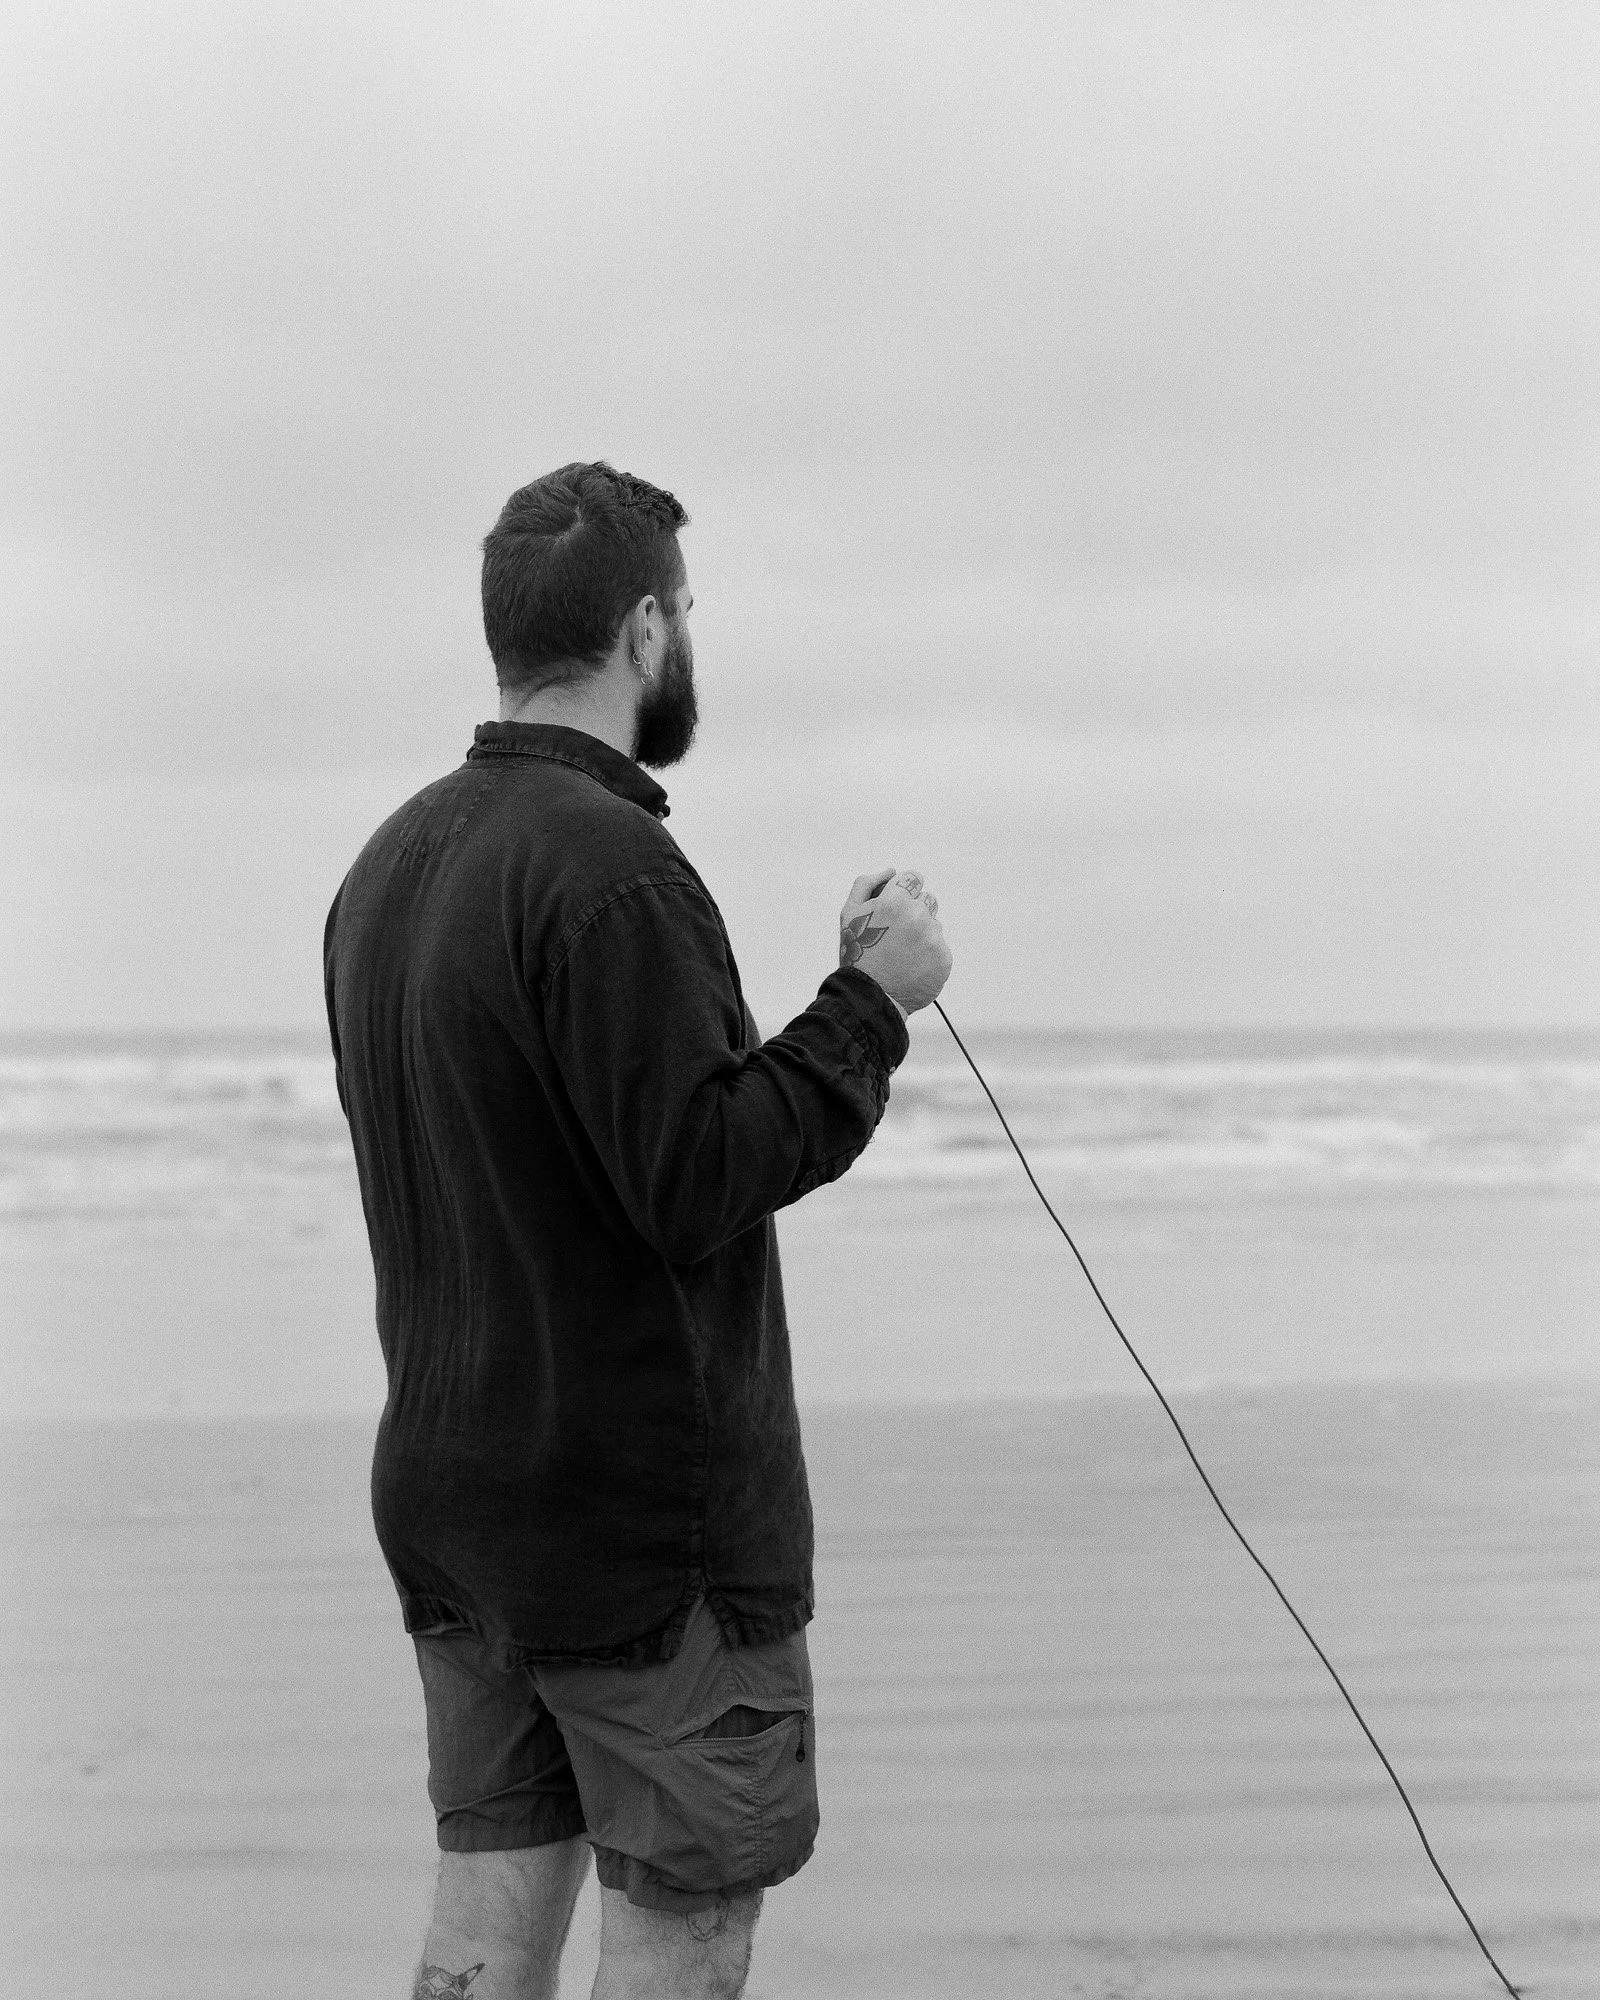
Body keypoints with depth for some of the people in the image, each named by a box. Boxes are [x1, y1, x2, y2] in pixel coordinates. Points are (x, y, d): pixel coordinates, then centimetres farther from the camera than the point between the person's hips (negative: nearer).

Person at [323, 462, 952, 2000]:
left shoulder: (387, 863, 9)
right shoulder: (607, 863, -19)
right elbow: (701, 1182, -22)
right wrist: (872, 1002, -12)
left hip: (443, 1500, 8)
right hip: (646, 1515, -8)